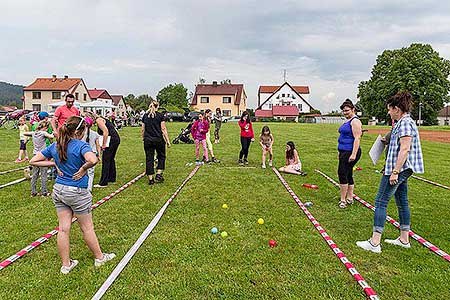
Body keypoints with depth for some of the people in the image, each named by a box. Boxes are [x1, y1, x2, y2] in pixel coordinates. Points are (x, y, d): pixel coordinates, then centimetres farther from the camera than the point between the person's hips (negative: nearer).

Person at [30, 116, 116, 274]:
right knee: (87, 228, 10)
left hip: (58, 190, 6)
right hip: (77, 192, -6)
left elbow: (33, 161, 8)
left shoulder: (54, 146, 3)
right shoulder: (81, 145, -18)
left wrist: (54, 163, 3)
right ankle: (99, 257, 29)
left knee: (63, 228, 12)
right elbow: (93, 160, -38)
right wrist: (83, 168, -19)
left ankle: (66, 264, 23)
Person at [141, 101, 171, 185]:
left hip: (148, 140, 3)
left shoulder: (145, 116, 7)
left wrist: (143, 138, 20)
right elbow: (163, 129, -8)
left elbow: (142, 129, 8)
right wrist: (167, 140, -6)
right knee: (161, 156, 15)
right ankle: (158, 175, 7)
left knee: (149, 159, 7)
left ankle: (150, 179, 10)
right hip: (158, 139, -3)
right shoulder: (160, 115, -4)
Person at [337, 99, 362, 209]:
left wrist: (353, 154, -24)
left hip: (350, 152, -10)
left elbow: (357, 138, -19)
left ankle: (343, 200, -6)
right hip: (344, 152, 10)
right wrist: (340, 153, 25)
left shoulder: (355, 121, -12)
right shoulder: (347, 121, 18)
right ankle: (349, 198, 21)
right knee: (348, 175, 13)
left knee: (342, 173, -11)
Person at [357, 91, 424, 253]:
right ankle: (404, 239, 26)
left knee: (381, 201, -8)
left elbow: (405, 149, -24)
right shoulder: (404, 122, 16)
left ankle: (375, 243, -6)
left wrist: (395, 171, -25)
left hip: (398, 169, -11)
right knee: (402, 202, 16)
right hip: (402, 169, 11)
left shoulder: (405, 123, -17)